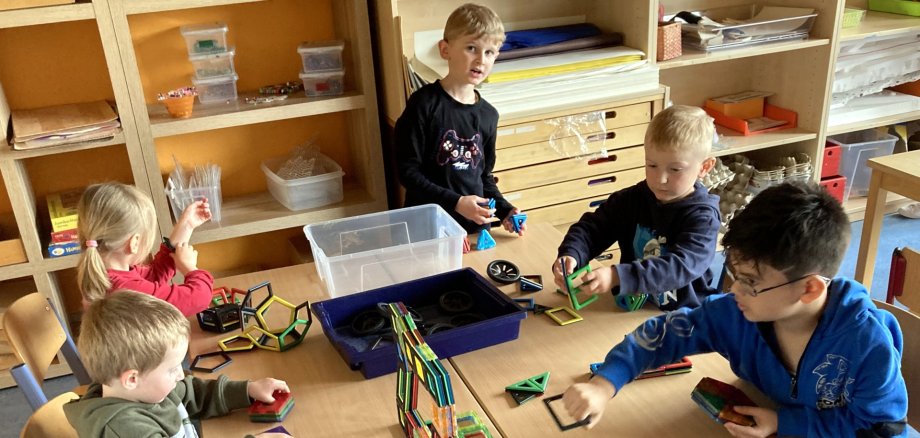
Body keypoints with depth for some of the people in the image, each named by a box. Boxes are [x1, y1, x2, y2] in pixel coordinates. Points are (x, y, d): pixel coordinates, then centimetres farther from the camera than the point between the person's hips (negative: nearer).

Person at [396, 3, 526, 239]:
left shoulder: (488, 114, 4)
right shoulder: (424, 103, -12)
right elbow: (408, 171, -13)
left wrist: (504, 210, -2)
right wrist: (455, 202, -20)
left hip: (477, 226, 5)